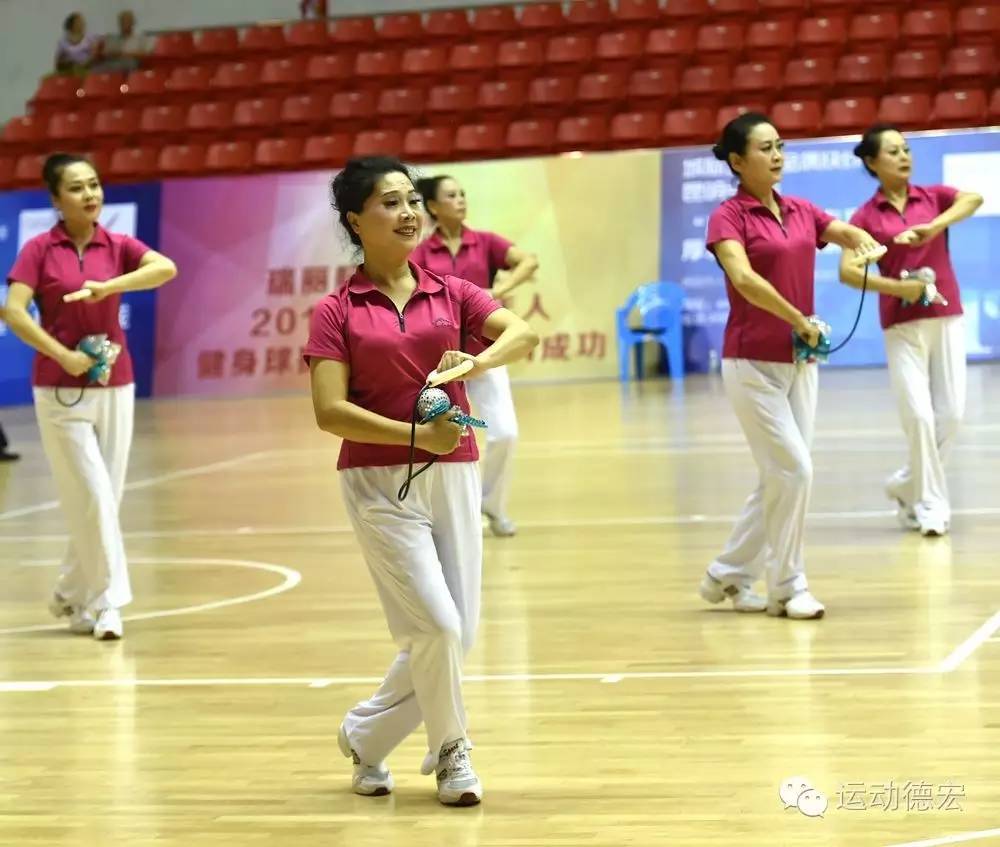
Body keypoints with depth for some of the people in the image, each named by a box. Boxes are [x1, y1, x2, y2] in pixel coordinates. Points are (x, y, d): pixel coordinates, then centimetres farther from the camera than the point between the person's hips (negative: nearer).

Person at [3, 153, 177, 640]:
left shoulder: (117, 247, 3)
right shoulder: (39, 250, -4)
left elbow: (166, 268, -16)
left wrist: (109, 286, -29)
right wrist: (63, 355, -22)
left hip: (115, 388, 4)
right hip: (60, 391, -4)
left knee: (104, 499, 8)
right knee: (93, 497, -8)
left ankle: (71, 595, 25)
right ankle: (107, 603, -2)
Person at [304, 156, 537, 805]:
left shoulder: (452, 294, 8)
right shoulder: (337, 312, 0)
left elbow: (523, 334, -8)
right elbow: (330, 411, -10)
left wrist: (477, 362, -28)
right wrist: (416, 435, -19)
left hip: (453, 477, 4)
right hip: (379, 483, -4)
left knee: (456, 637, 4)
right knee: (437, 627, -14)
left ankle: (365, 736, 27)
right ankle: (451, 752, 9)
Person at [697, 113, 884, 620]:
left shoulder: (800, 211, 10)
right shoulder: (728, 216, -10)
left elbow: (849, 233, 9)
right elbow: (744, 278, -25)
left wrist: (865, 243, -15)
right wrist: (799, 320, -23)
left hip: (800, 362, 7)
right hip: (753, 364, -7)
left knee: (780, 479, 9)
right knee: (794, 470, -9)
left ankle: (729, 575, 22)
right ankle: (788, 587, 3)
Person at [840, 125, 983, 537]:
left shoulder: (933, 196, 4)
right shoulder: (867, 216, -1)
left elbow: (974, 198, -16)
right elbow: (847, 270, -11)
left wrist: (933, 228, -30)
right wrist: (898, 287, -20)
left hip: (946, 317, 3)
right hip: (901, 324, -2)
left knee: (951, 414, 2)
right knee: (919, 414, -8)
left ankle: (907, 485, 23)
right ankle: (932, 504, 6)